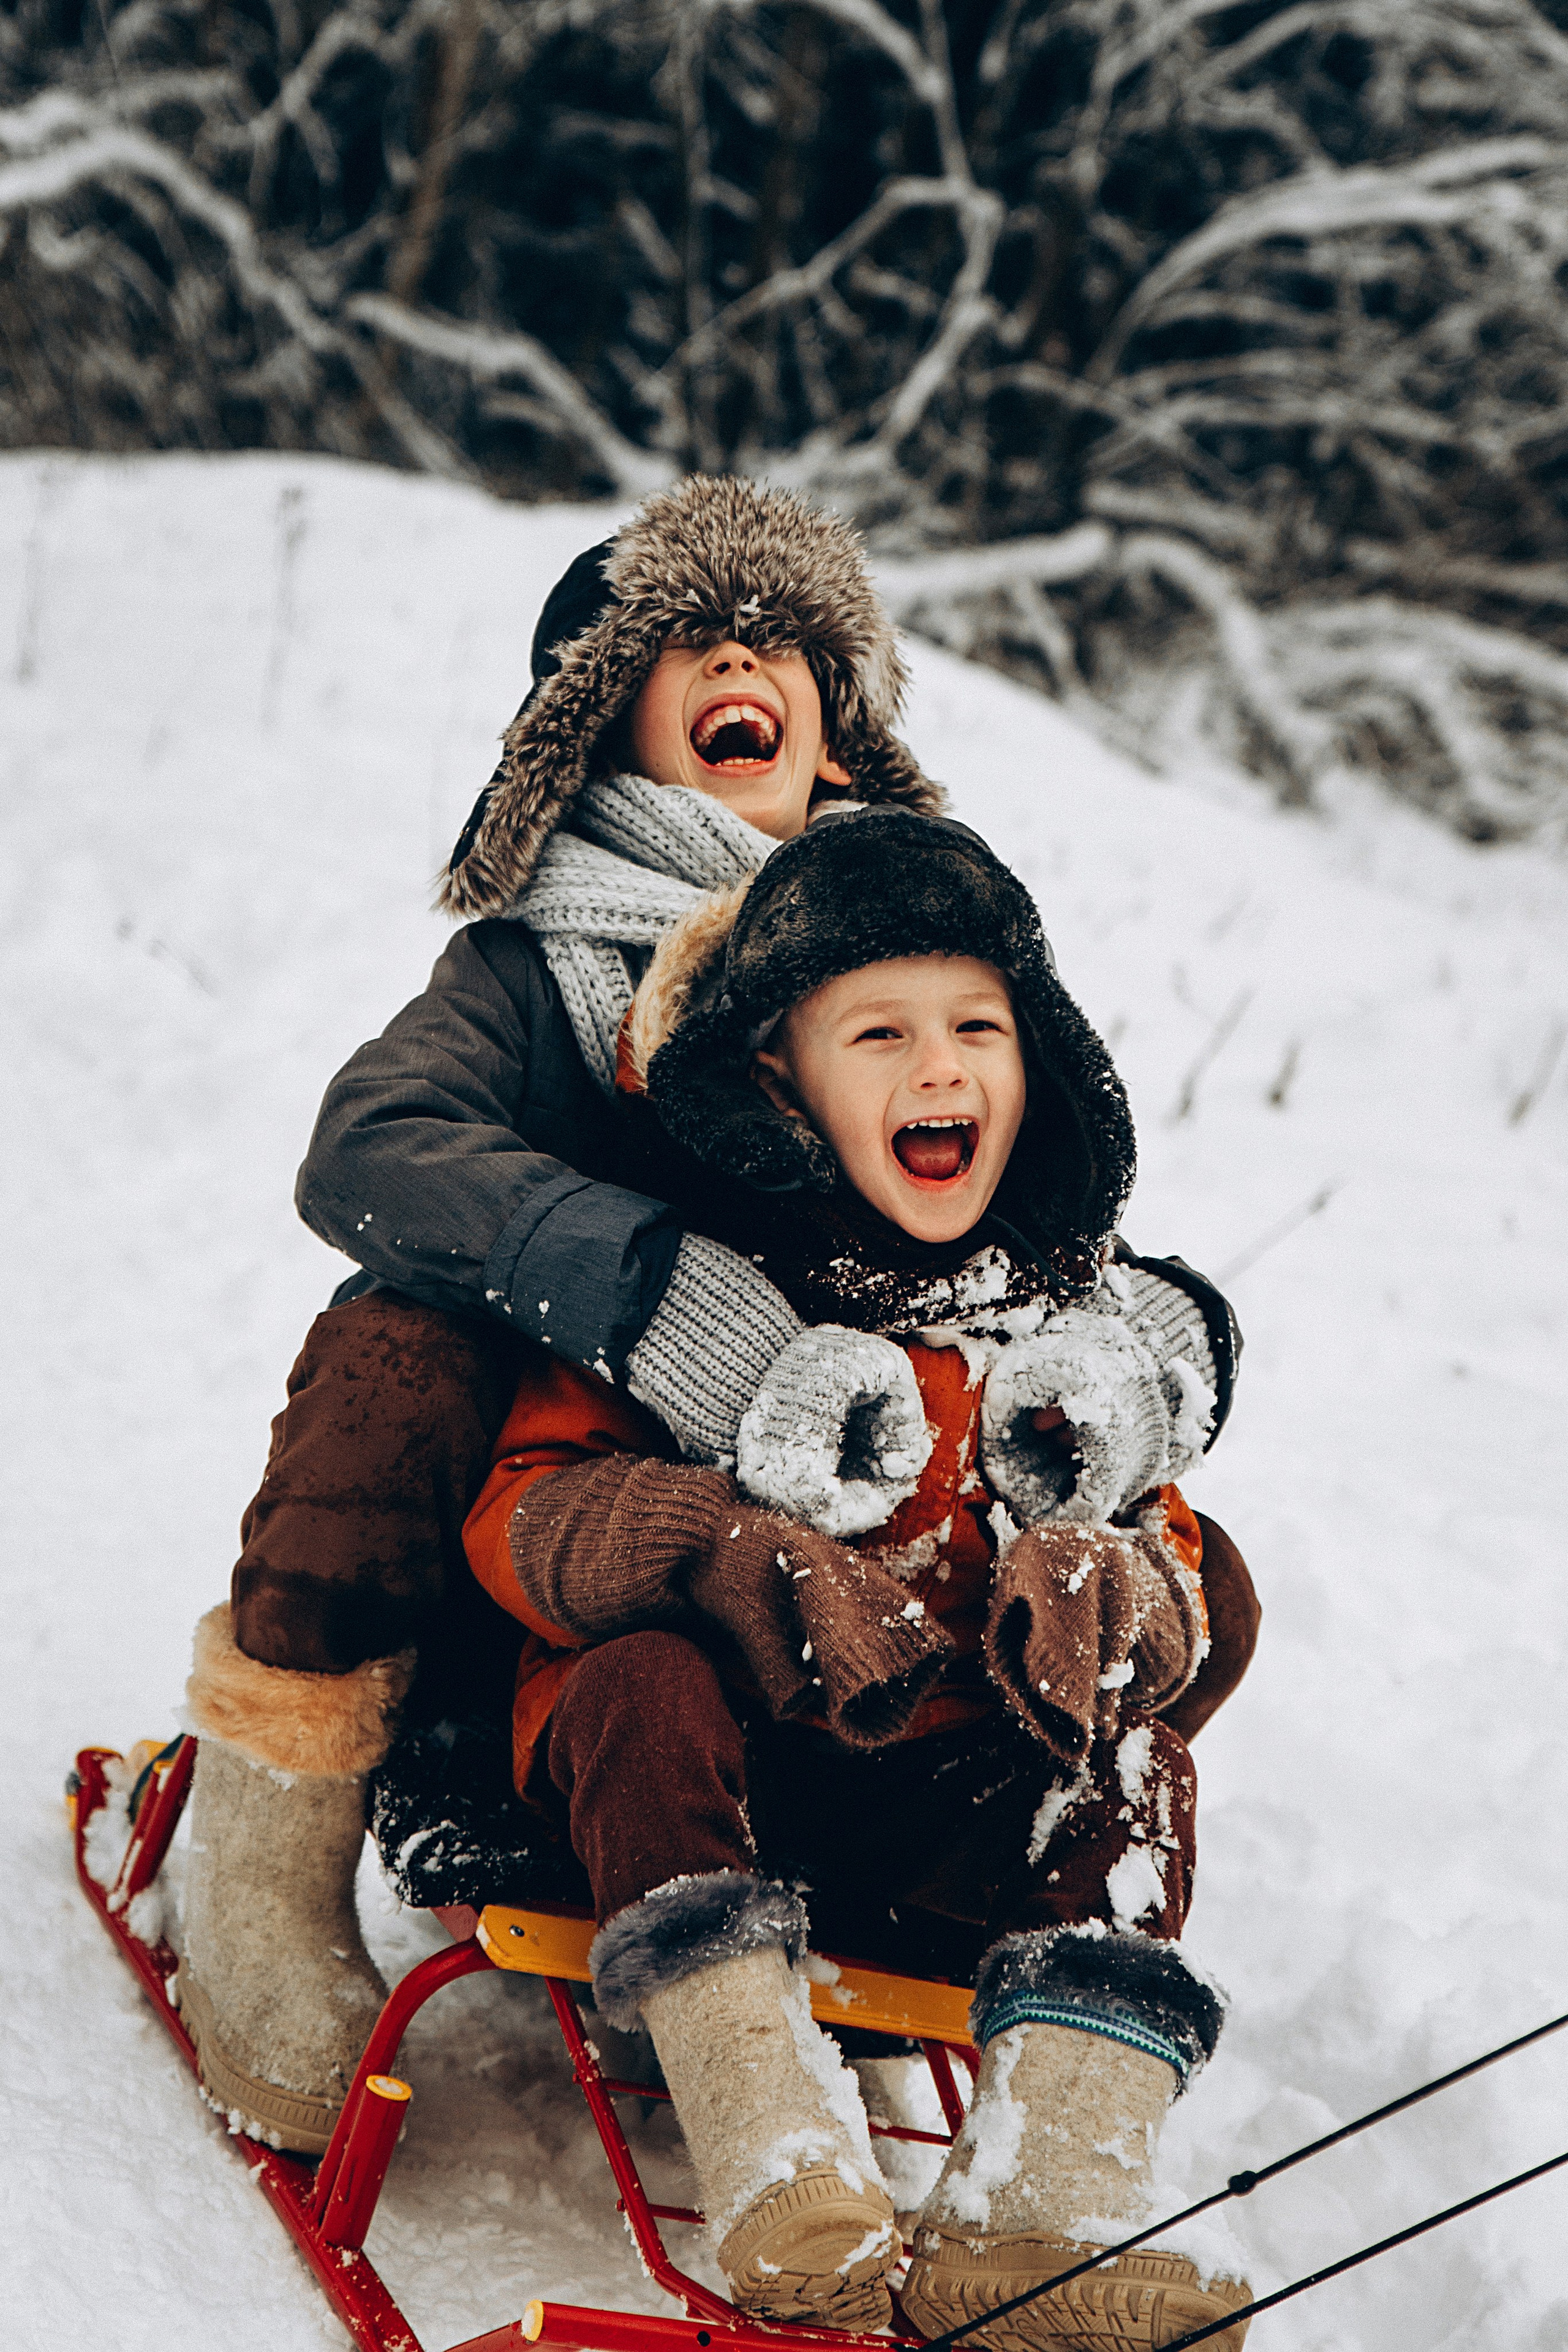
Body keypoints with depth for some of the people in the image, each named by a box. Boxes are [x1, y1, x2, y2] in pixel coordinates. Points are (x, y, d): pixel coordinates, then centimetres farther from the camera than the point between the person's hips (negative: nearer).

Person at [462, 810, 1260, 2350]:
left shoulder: (1070, 1310, 8)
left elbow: (1151, 1538, 9)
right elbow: (523, 1511, -9)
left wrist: (1116, 1600, -18)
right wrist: (720, 1552, -30)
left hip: (943, 1808, 3)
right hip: (704, 1762, -3)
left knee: (1133, 1767, -21)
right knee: (648, 1679, -33)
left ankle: (1034, 2223, -31)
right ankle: (783, 2187, -40)